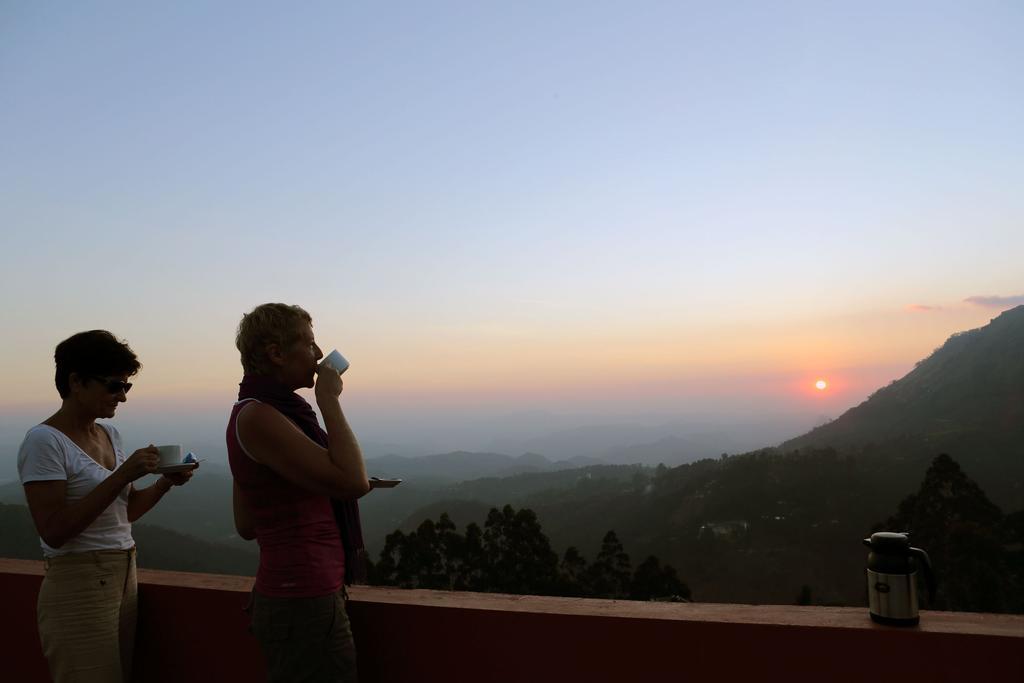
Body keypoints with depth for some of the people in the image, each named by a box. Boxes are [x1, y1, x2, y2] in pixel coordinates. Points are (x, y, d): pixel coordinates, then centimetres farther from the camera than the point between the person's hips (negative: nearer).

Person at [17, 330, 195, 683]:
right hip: (79, 586, -7)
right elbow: (53, 531, -21)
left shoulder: (109, 432, 9)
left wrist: (166, 482, -2)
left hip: (125, 576, 7)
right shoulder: (45, 441, -14)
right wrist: (122, 475, -24)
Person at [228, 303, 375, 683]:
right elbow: (353, 481, -25)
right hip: (304, 604, -9)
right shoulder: (258, 416, -18)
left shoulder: (259, 413, 10)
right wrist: (329, 400, -16)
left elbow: (247, 526, 13)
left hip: (295, 596, 9)